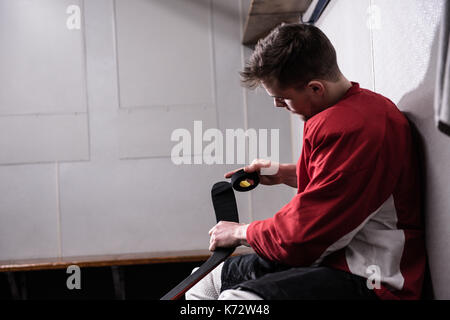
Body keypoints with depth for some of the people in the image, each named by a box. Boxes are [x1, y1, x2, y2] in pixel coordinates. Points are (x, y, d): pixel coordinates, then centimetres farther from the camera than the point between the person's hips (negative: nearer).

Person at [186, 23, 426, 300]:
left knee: (234, 298, -35)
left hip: (369, 280, -11)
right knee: (201, 284, 8)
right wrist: (284, 173, 19)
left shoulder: (352, 128, -25)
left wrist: (240, 232, -2)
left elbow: (304, 236, -21)